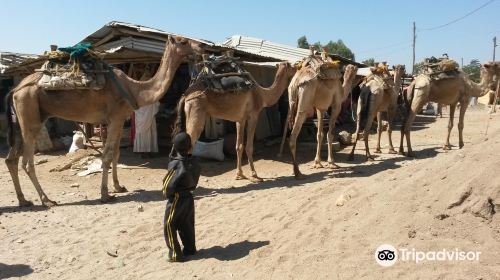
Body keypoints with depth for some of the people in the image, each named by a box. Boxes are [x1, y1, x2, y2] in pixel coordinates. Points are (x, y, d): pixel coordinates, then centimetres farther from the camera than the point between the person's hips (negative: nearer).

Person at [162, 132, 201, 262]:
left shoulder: (175, 164, -23)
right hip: (189, 197, 7)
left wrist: (167, 194, -2)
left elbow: (169, 184, -21)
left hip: (176, 199, -7)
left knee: (169, 226, 7)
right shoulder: (194, 162, -4)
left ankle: (175, 254, 10)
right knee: (187, 225, 20)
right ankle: (190, 248, 31)